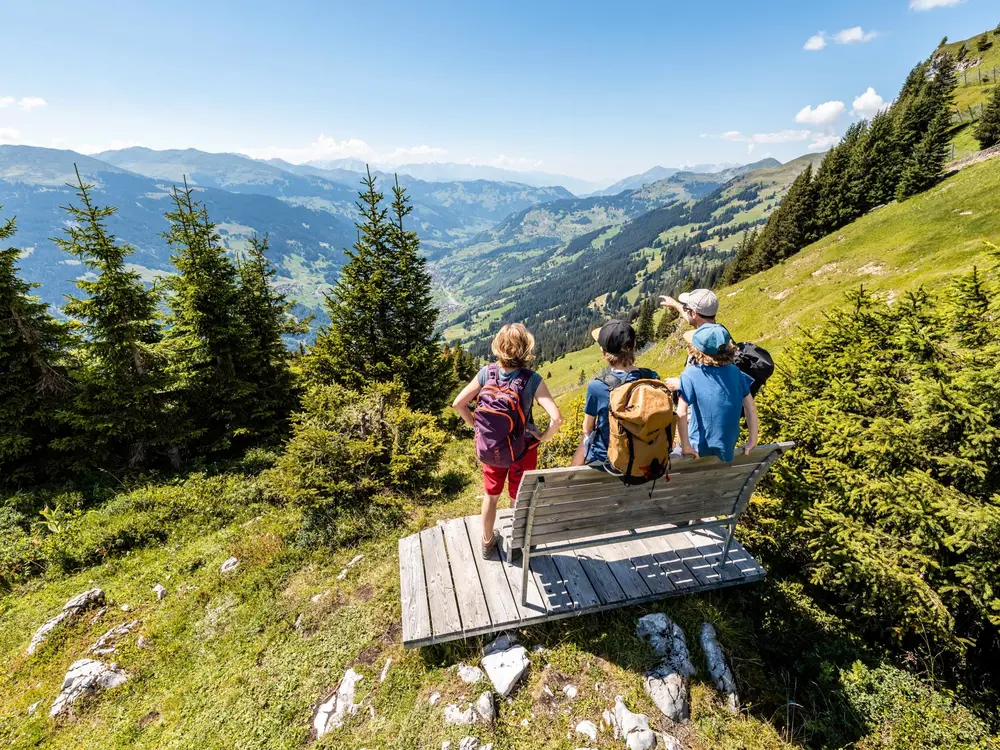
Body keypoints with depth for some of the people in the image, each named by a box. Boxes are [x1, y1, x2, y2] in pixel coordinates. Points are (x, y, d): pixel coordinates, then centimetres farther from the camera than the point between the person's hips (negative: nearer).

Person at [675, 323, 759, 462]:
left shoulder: (690, 374, -18)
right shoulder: (735, 371, -3)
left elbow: (681, 414, -26)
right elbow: (750, 407, 1)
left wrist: (685, 446, -18)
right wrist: (753, 440, 9)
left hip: (699, 450, -4)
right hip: (728, 448, 5)